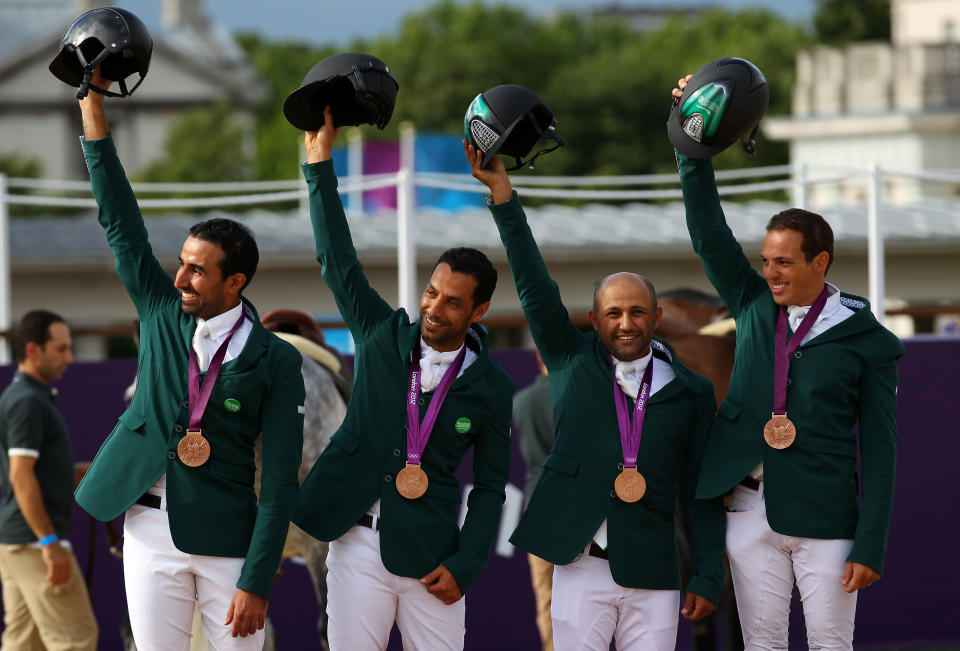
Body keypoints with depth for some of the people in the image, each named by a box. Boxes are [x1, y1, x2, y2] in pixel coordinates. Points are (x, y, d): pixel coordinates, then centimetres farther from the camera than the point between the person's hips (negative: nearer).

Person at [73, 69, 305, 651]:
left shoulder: (276, 361, -5)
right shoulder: (163, 313, 7)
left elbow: (281, 478, -8)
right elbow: (121, 222, 3)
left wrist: (256, 581, -14)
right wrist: (92, 105, -3)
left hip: (228, 537, -3)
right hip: (153, 531, 3)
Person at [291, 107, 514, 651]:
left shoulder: (491, 387, 2)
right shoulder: (384, 334, 5)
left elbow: (491, 488, 6)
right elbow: (338, 258, 1)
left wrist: (465, 565, -5)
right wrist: (320, 162, -4)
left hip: (430, 558, -1)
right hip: (359, 541, 1)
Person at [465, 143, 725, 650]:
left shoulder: (691, 392, 8)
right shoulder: (573, 362, 9)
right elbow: (534, 287, 1)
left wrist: (707, 579, 3)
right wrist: (501, 193, -7)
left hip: (654, 576, 0)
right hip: (581, 566, 0)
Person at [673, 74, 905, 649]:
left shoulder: (868, 342, -2)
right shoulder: (754, 304, 11)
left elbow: (878, 450, -4)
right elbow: (708, 232, 6)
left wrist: (870, 547, -10)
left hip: (825, 516, -4)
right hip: (751, 509, 4)